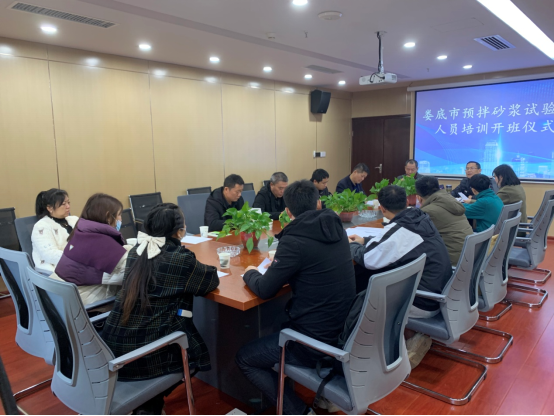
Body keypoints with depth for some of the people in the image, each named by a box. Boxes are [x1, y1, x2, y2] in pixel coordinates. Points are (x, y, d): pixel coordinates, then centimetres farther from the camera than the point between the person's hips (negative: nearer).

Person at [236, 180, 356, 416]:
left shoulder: (295, 240, -22)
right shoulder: (335, 228, 1)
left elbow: (265, 290, -14)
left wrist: (250, 273, 6)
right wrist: (281, 264, 17)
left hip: (316, 341, -7)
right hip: (344, 331, 8)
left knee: (244, 359, 12)